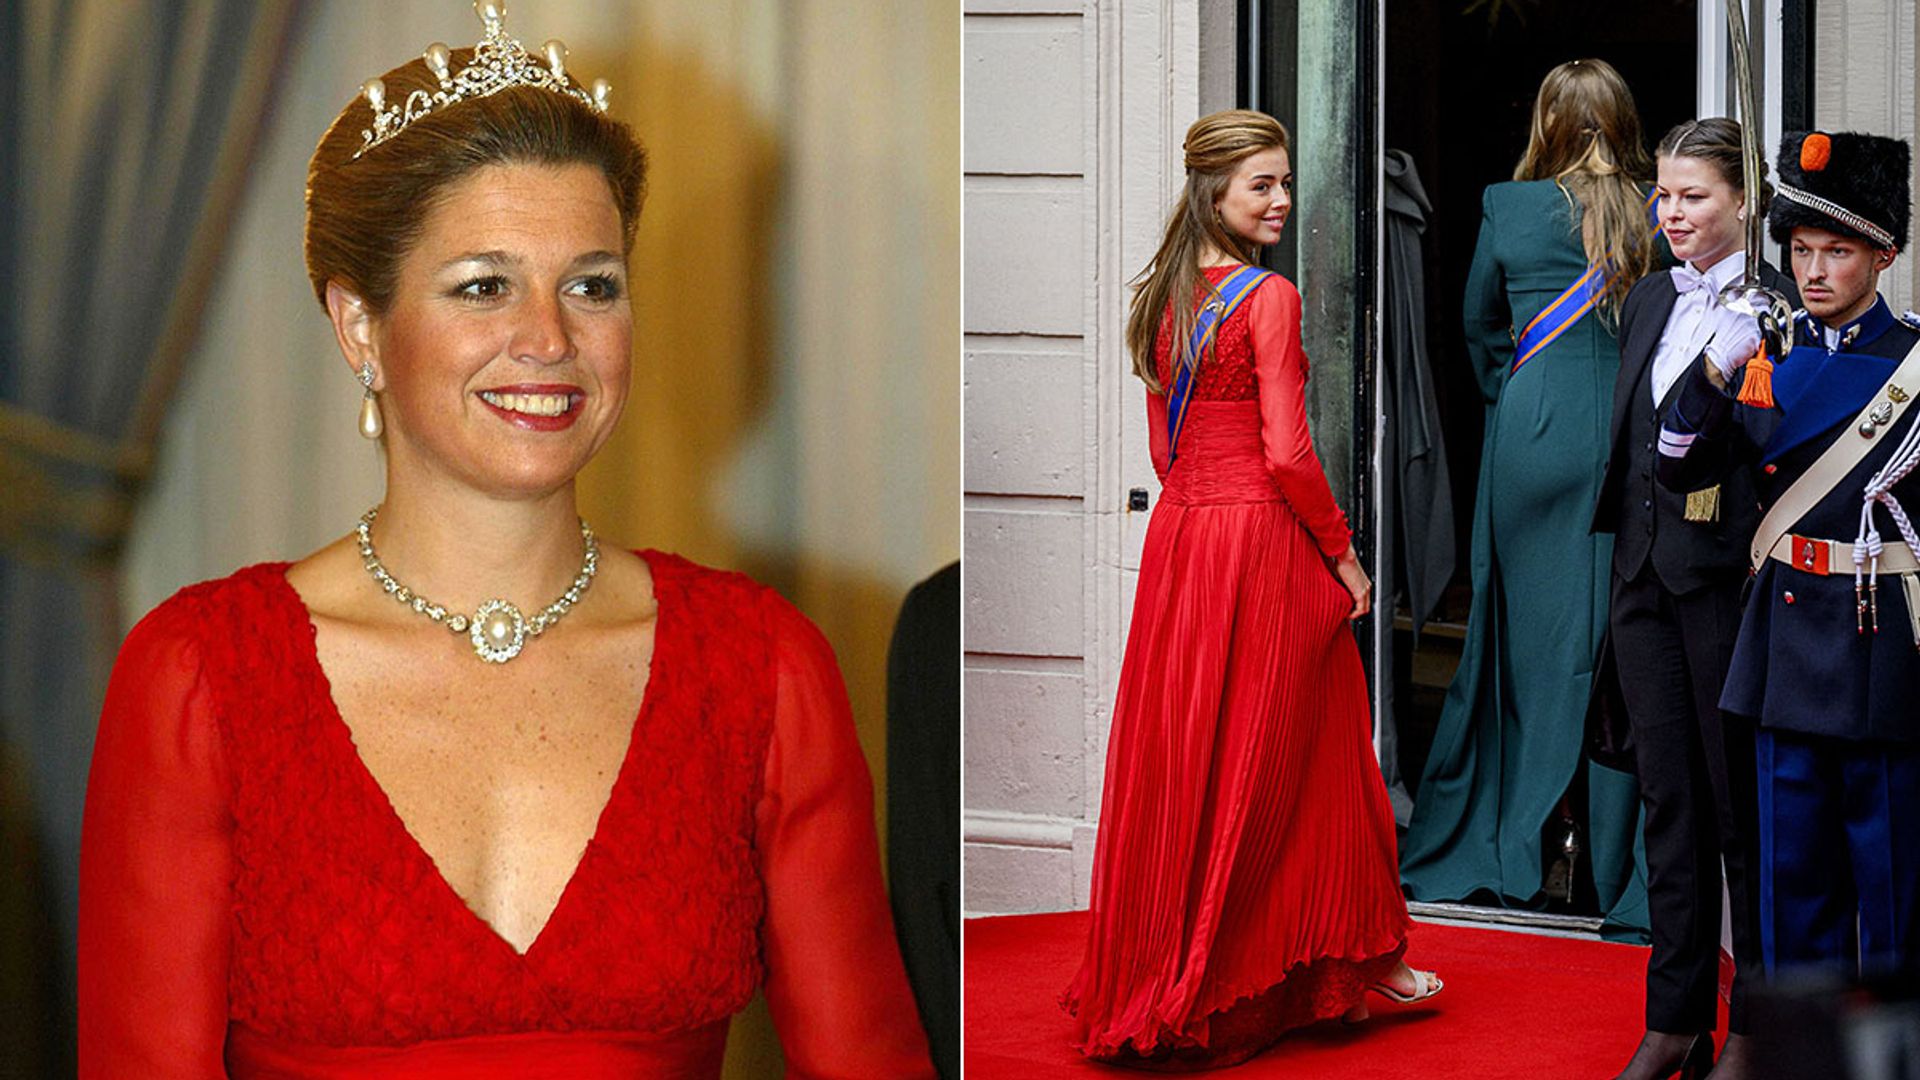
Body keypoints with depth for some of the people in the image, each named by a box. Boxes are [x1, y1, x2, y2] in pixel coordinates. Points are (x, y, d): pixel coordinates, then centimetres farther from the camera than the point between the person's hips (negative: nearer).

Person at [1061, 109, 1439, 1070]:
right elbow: (1287, 453, -17)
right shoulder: (1269, 298, -12)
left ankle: (1154, 977, 16)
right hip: (1262, 540, -7)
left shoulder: (1165, 298, 10)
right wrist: (1343, 555, -7)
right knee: (1275, 757, 3)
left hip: (1177, 534, 7)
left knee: (1180, 754, 11)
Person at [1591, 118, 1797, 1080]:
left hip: (1728, 575, -7)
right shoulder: (1649, 301, 14)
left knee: (1742, 804, 2)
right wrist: (1627, 556, 15)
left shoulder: (1775, 307, -9)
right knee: (1667, 800, 11)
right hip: (1645, 573, 7)